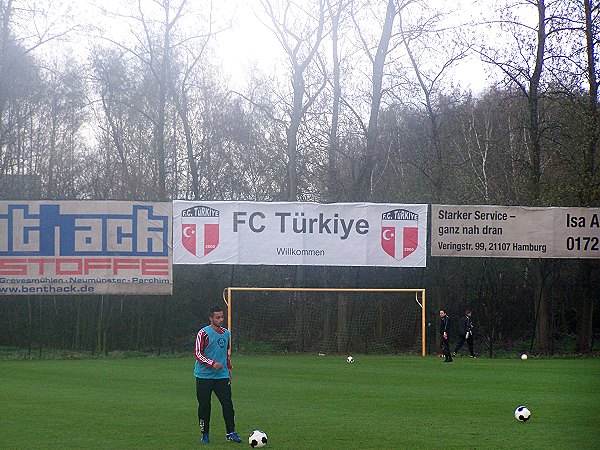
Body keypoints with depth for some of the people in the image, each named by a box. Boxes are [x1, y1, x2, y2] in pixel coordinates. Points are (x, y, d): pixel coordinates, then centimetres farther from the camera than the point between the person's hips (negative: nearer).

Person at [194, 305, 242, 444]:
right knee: (204, 405, 1)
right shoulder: (203, 333, -9)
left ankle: (230, 433, -1)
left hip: (222, 375, 4)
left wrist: (229, 368, 19)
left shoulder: (226, 333, 11)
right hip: (204, 376, -4)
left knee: (228, 403, -5)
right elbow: (198, 354, -11)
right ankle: (205, 434, 13)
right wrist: (212, 363, -22)